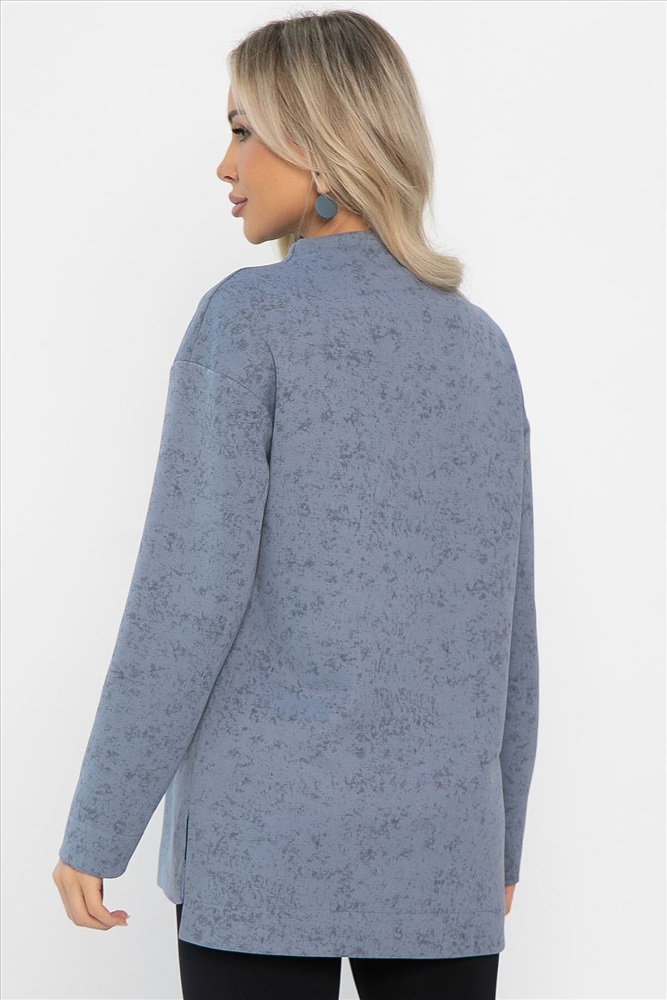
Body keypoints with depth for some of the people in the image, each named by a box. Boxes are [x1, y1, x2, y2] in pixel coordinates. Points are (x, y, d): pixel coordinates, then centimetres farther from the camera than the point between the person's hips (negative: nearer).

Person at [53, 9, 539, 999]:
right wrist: (502, 841, 20)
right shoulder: (481, 345, 9)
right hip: (438, 839, 5)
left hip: (273, 828, -5)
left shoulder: (247, 317, -9)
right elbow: (504, 627, 12)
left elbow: (188, 594, -15)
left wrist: (95, 830, -7)